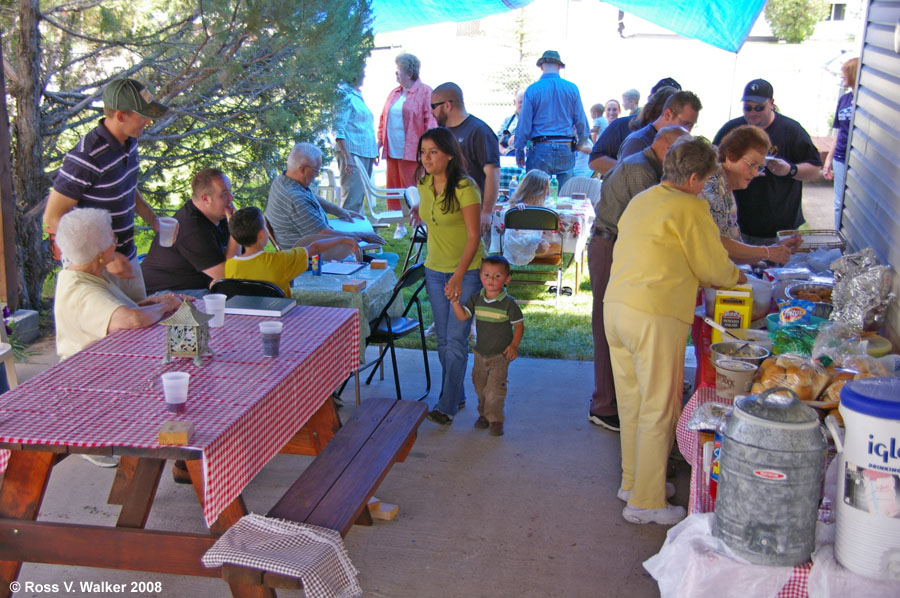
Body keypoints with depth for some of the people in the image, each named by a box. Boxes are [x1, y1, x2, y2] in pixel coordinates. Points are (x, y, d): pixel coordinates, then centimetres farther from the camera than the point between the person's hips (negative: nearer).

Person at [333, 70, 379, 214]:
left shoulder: (358, 95, 17)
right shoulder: (345, 94, -10)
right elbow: (338, 129, -16)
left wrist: (374, 152, 20)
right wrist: (347, 156, -23)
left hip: (365, 154, 9)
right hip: (352, 153, -9)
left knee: (360, 195, 13)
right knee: (351, 197, -10)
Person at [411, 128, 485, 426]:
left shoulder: (465, 188, -18)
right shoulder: (424, 185, 2)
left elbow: (473, 236, -19)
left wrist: (458, 276, -23)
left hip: (466, 270, -7)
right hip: (435, 270, 7)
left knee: (456, 339, -7)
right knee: (443, 340, 11)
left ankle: (447, 406, -1)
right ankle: (457, 395, 25)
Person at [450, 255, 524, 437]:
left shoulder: (508, 303, -13)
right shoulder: (476, 299, -2)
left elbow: (519, 325, -6)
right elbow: (462, 316, -8)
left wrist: (514, 345, -14)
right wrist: (455, 301, -22)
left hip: (500, 354, -4)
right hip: (480, 353, 4)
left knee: (495, 389, -8)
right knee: (480, 386, 15)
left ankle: (495, 419, 7)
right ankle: (483, 413, 34)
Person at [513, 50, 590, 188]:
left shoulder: (532, 89, -3)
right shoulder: (572, 88, 3)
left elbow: (524, 123, -2)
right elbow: (581, 122, 6)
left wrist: (519, 150, 7)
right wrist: (580, 145, 21)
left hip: (541, 149, -2)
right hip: (566, 151, 2)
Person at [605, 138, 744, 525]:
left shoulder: (640, 201, 16)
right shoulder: (690, 207, -9)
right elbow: (714, 266, -3)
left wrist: (696, 277, 29)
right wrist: (735, 277, 18)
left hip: (615, 307, 9)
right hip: (654, 317, -8)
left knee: (631, 402, 19)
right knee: (659, 410, 2)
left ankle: (633, 481, 32)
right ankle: (646, 502, 10)